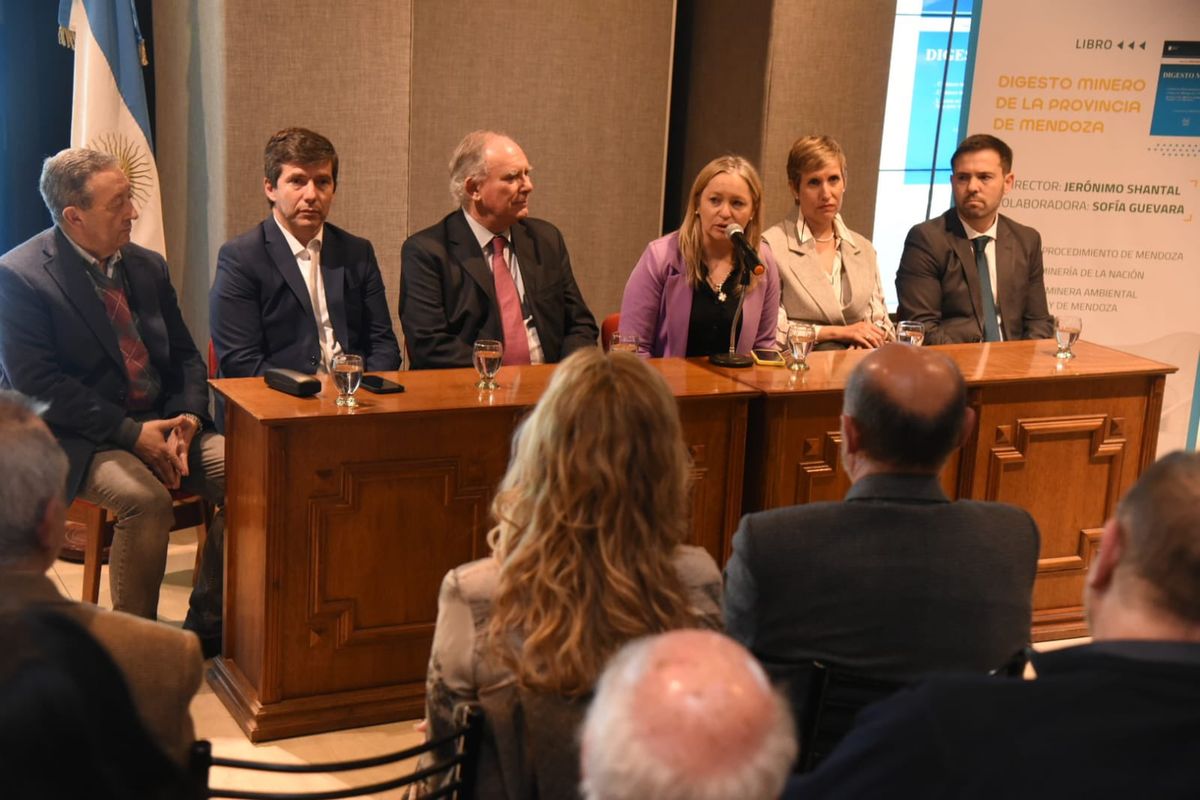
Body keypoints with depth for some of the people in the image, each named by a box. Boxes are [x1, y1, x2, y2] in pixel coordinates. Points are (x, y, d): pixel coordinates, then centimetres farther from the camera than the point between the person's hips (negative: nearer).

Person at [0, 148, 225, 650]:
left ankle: (207, 627, -2)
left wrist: (188, 418, -7)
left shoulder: (147, 266, 10)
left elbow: (185, 356, 14)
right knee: (147, 500, -34)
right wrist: (130, 433, -20)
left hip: (161, 425, 6)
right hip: (77, 439, -6)